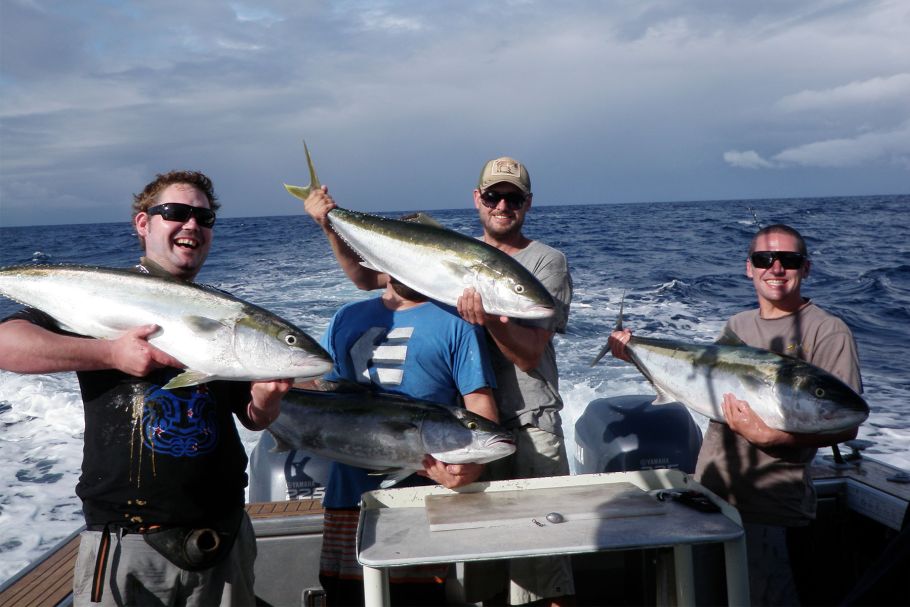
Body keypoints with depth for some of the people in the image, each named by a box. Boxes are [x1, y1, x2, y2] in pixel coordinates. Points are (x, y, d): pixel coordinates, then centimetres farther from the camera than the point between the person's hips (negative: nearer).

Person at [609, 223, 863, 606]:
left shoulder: (827, 332, -8)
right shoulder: (737, 325, 11)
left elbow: (846, 427, -13)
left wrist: (769, 435, -25)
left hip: (763, 507, -6)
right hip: (708, 490, 6)